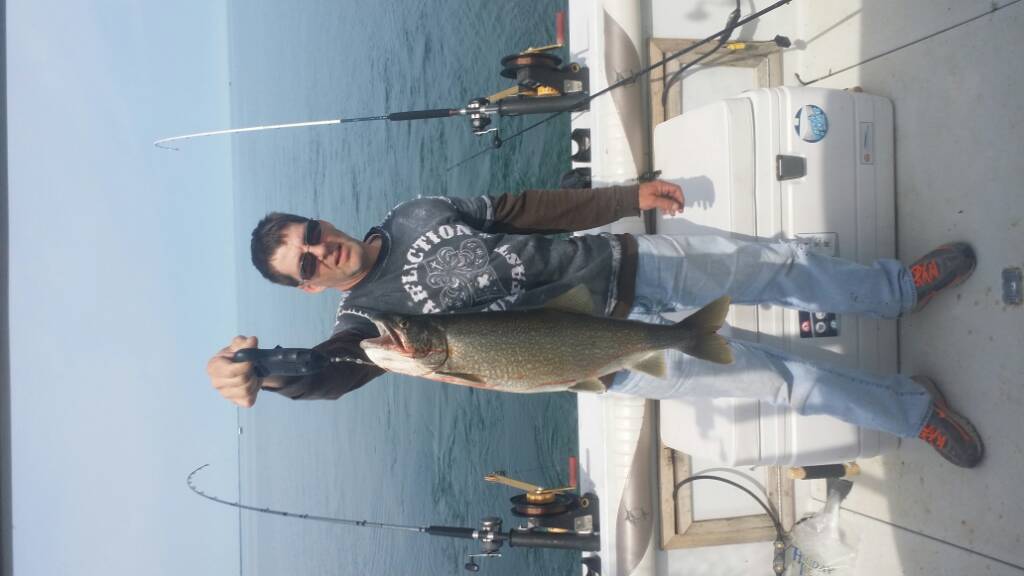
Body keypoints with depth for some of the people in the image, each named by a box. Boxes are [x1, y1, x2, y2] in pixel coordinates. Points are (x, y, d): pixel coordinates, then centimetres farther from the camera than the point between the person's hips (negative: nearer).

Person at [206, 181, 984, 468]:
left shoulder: (415, 214, 3)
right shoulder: (370, 314, -10)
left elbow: (522, 210, 8)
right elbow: (332, 369, -31)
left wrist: (628, 197, 8)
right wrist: (261, 374, -54)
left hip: (623, 263, 4)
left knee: (785, 266, 5)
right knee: (778, 376, -4)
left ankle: (900, 287, 31)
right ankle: (912, 410, 18)